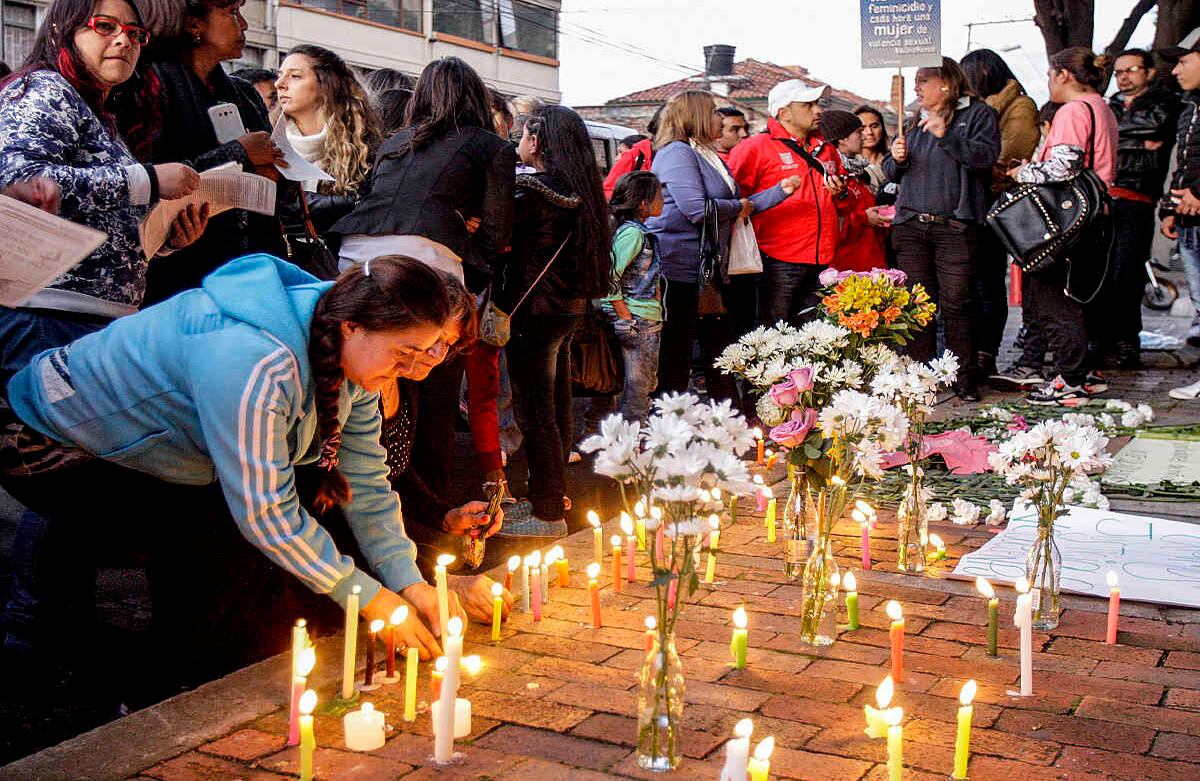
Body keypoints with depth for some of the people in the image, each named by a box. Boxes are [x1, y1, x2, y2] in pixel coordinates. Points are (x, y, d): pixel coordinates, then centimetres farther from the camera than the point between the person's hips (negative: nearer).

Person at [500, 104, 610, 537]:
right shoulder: (579, 189, 9)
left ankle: (547, 514, 3)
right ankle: (552, 495, 31)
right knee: (556, 405, 18)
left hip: (535, 309, -9)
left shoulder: (534, 188, -17)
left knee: (534, 412, -2)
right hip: (569, 307, 9)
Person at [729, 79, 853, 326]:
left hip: (822, 260, 6)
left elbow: (844, 208, 28)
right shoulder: (757, 147, -3)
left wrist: (841, 195, 7)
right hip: (779, 261, -6)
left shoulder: (827, 150, 19)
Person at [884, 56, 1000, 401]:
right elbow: (891, 172, 21)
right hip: (911, 226, 5)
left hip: (955, 226, -5)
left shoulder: (977, 114, 5)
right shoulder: (915, 121, 22)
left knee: (956, 303, -5)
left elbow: (986, 155, -12)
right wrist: (897, 159, -1)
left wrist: (945, 135, -20)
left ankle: (966, 379, 3)